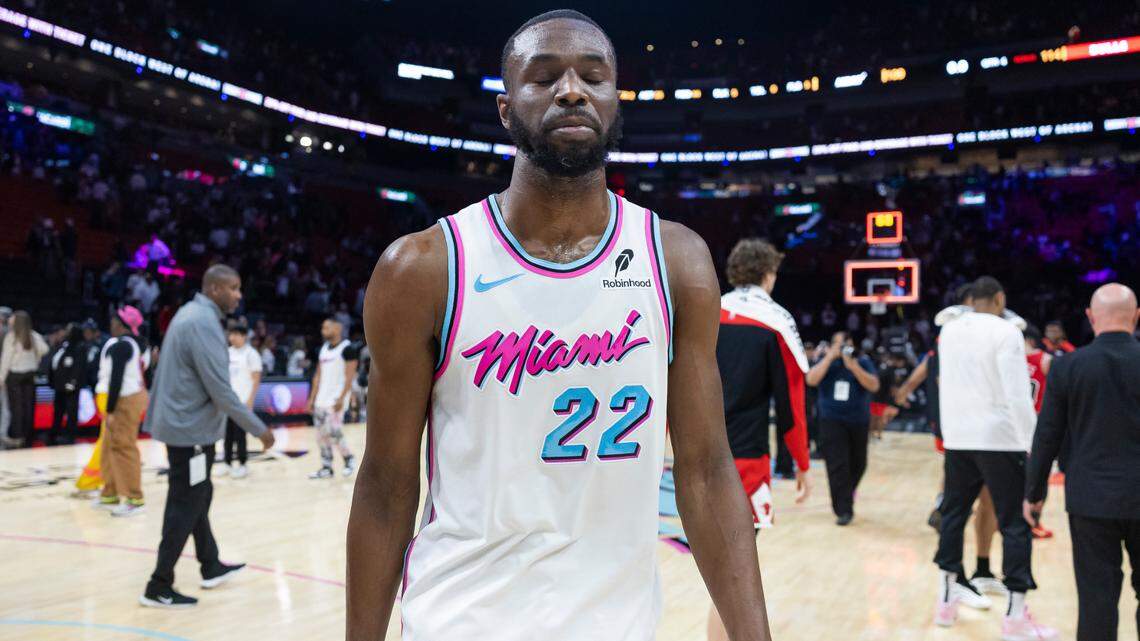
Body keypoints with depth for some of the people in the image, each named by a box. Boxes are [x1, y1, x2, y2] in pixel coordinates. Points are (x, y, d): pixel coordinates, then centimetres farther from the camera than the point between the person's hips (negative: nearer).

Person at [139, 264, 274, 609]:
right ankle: (159, 588, 7)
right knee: (185, 507, -1)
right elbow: (220, 390, -25)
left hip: (180, 422, 10)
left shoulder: (191, 313, 10)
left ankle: (211, 567, 32)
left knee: (197, 497, 19)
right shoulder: (203, 323, -21)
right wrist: (259, 429, -18)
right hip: (192, 428, -10)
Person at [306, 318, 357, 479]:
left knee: (334, 433, -11)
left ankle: (349, 458, 10)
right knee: (322, 435, 7)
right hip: (321, 400, 8)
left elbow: (349, 376, -15)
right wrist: (312, 398, 12)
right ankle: (326, 468, 14)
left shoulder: (347, 348, -10)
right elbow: (318, 376, 17)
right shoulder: (324, 348, 14)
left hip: (336, 399, -8)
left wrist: (341, 398, -21)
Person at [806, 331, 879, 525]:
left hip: (858, 421, 2)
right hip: (832, 421, -1)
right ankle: (844, 510, -4)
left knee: (857, 465, 13)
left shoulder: (863, 362, 0)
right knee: (837, 466, -10)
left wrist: (853, 366, -23)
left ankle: (845, 497, 41)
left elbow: (874, 386, -14)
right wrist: (829, 357, -16)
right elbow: (811, 380, -15)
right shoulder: (826, 361, 2)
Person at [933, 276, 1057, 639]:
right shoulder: (1005, 332, -11)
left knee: (953, 514, 14)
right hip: (999, 439, -6)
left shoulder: (948, 331, 9)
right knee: (1015, 524, 0)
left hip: (957, 438, 6)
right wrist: (1034, 445, -12)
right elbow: (1018, 395, -15)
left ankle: (946, 601, 19)